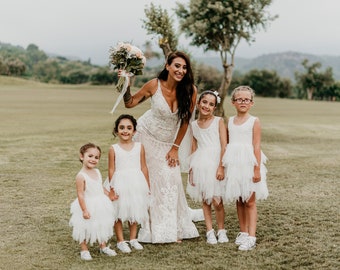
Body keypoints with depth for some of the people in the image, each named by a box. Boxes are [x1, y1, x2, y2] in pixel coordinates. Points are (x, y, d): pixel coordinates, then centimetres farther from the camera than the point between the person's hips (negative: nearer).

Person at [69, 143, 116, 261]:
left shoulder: (97, 172, 2)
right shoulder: (81, 176, -21)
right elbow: (80, 194, -21)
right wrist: (84, 210, -22)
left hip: (100, 206, 7)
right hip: (88, 207, -7)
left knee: (102, 226, 19)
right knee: (85, 228, 6)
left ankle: (103, 246, 37)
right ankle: (84, 250, 23)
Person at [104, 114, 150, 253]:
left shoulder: (139, 147, 1)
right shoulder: (113, 149, -4)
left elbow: (144, 167, 5)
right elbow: (111, 170, -3)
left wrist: (147, 186, 6)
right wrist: (112, 188, -7)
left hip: (136, 184, 2)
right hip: (120, 184, -2)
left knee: (135, 211, 13)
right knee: (118, 213, 4)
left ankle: (133, 239, 28)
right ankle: (120, 241, 18)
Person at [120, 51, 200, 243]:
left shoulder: (190, 90, -17)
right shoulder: (154, 85, -19)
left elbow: (185, 121, -7)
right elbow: (130, 103, -7)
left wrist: (175, 148, -4)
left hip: (168, 141, 2)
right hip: (147, 135, -2)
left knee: (171, 181, 1)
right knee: (148, 180, -1)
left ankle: (172, 230, 13)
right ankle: (154, 230, 10)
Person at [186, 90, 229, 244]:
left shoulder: (219, 121, 0)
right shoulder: (193, 125, 10)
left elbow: (224, 146, -5)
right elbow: (194, 149, 13)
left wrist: (221, 167, -13)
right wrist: (191, 169, 8)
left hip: (215, 164, -3)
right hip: (200, 165, 3)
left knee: (217, 201, -4)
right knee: (205, 200, 7)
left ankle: (221, 230, 14)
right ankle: (209, 231, 16)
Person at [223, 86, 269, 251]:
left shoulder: (254, 122, -4)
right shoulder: (230, 121, 9)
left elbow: (257, 147, -8)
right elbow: (227, 143, 13)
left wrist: (257, 169, -13)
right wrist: (223, 166, 9)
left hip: (249, 164, -4)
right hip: (233, 165, 4)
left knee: (250, 201, -1)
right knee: (238, 201, 11)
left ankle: (251, 236, 1)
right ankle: (243, 232, 23)